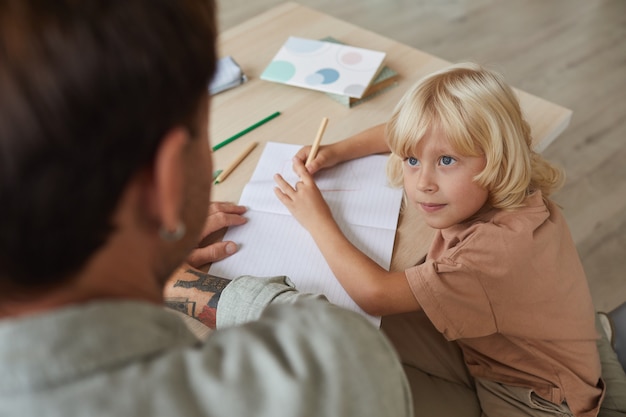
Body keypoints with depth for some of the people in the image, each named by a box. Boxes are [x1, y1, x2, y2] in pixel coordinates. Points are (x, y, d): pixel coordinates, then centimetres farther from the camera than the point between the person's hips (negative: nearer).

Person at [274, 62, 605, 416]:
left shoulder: (500, 247, -37)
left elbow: (376, 295, -32)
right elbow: (400, 136, 5)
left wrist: (318, 220, -21)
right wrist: (337, 151, -7)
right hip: (480, 347, 7)